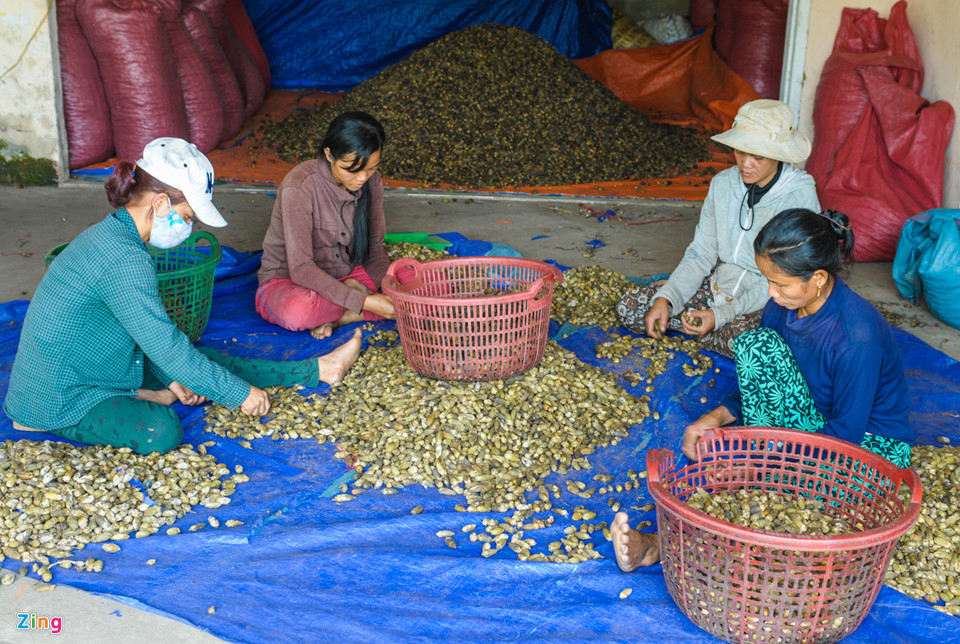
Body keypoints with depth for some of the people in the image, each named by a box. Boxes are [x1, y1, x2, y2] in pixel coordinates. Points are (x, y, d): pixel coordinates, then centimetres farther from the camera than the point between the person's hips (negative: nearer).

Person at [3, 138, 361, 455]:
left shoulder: (110, 234, 5)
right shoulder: (124, 260, -28)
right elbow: (166, 345, -27)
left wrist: (172, 380, 6)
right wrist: (241, 393, -19)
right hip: (59, 400, -10)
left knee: (204, 363, 8)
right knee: (161, 433, -32)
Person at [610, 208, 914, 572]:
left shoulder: (858, 338, -28)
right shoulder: (783, 307, -7)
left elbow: (846, 434, -24)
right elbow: (756, 383, 6)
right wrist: (718, 417, -11)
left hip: (871, 449, -7)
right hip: (818, 423, 7)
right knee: (753, 344, -18)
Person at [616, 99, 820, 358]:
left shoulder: (800, 197, -18)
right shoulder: (723, 183, -2)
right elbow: (700, 254, 3)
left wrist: (721, 315, -27)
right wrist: (665, 298, -13)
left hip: (767, 301, -4)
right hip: (718, 286, 4)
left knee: (742, 338, -40)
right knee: (628, 307, -11)